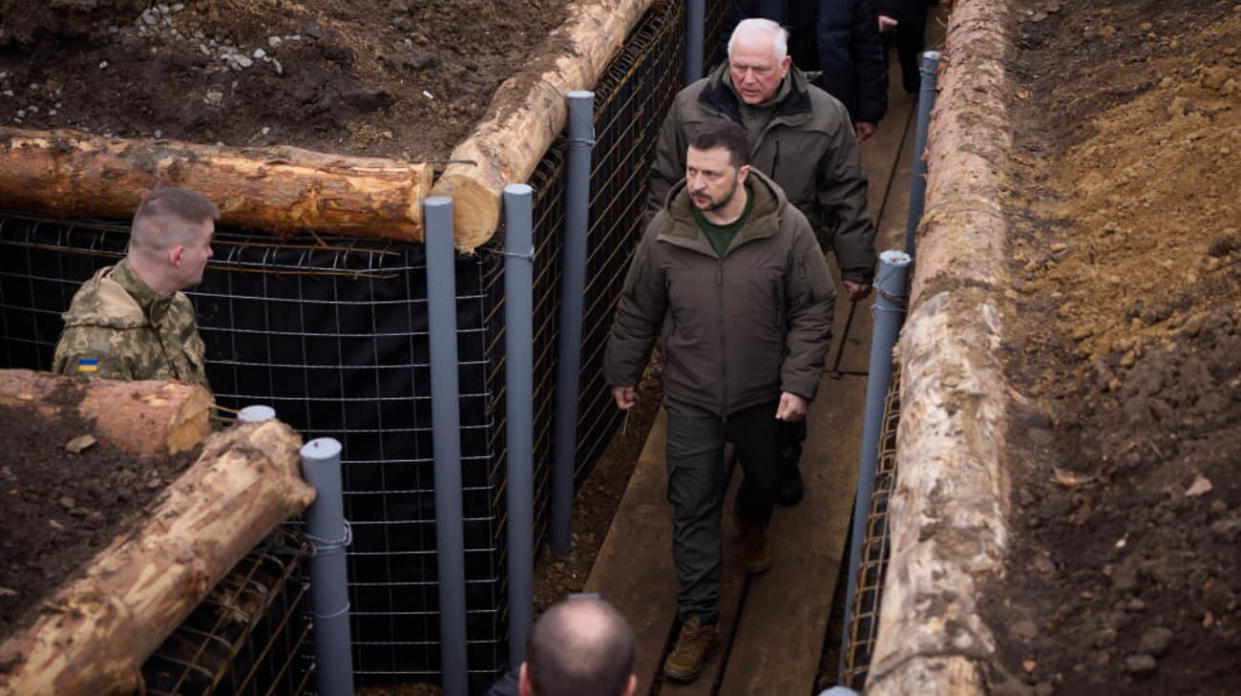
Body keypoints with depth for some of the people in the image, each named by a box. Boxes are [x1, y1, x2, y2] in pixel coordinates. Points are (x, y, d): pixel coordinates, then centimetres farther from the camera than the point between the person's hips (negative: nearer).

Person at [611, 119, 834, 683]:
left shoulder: (787, 229, -17)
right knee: (692, 509, 1)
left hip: (763, 395, 1)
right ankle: (698, 620, 13)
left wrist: (798, 382, -14)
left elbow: (813, 310, -9)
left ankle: (752, 525, 61)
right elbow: (637, 312, 2)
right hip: (691, 399, 0)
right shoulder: (665, 232, -13)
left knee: (764, 480, 25)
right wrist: (622, 371, 11)